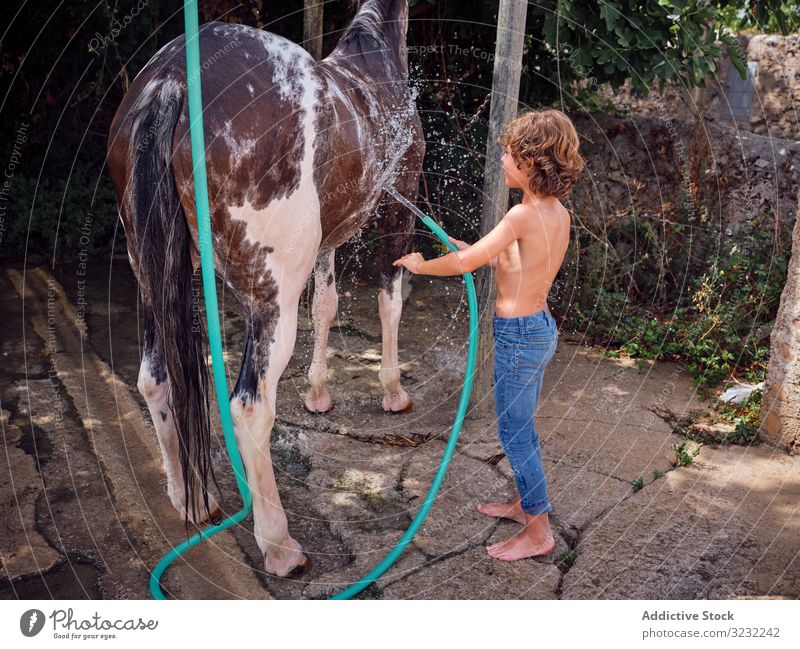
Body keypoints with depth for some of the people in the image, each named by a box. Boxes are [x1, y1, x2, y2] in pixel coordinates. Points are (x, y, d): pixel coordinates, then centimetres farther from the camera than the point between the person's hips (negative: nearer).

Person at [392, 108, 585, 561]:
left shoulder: (524, 215, -23)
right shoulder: (559, 213, 3)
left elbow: (465, 264, -18)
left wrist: (420, 265, -2)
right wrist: (468, 248, 12)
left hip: (519, 334, -9)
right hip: (542, 326, 9)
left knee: (515, 435, 4)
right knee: (523, 428, 22)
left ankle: (539, 533, 16)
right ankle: (525, 503, 39)